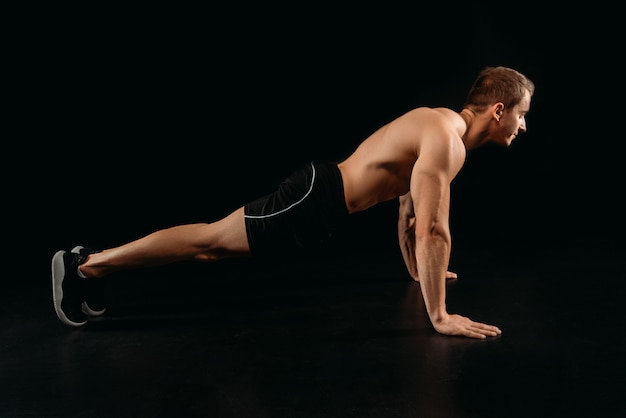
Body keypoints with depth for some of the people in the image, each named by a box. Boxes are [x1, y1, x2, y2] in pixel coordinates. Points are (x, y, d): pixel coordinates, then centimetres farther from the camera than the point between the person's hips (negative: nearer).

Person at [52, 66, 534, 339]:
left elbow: (409, 210, 24)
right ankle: (86, 264, 5)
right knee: (210, 240, -4)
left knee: (215, 244, 13)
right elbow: (432, 231, -25)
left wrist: (417, 270, 32)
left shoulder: (442, 124, 14)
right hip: (316, 199, -9)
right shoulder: (446, 141, -19)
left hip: (323, 190, 9)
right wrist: (439, 315, -21)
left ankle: (93, 260, 22)